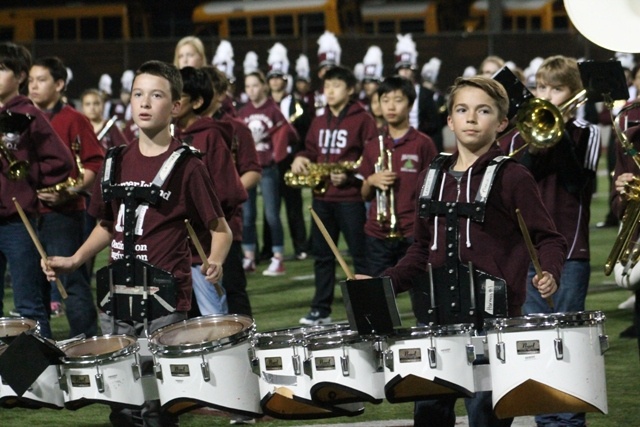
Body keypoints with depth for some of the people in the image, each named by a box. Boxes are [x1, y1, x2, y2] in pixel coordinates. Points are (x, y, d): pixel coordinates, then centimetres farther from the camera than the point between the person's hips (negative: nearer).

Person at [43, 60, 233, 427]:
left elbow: (220, 230, -2)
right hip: (117, 298, 5)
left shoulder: (186, 166, -6)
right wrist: (74, 260, 9)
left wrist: (215, 262, -21)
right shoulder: (117, 162, 10)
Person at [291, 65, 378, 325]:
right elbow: (311, 151, 23)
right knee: (322, 254, 9)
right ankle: (321, 309, 14)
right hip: (322, 197, 7)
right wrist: (301, 160, 1)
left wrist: (349, 176, -20)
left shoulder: (362, 120, -5)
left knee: (361, 255, -3)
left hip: (350, 198, -7)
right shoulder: (319, 123, 15)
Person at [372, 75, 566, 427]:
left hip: (492, 318, -6)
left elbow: (549, 240, -2)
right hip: (440, 318, 6)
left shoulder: (511, 177, -4)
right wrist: (384, 283, 9)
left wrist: (549, 274, -21)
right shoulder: (432, 177, 13)